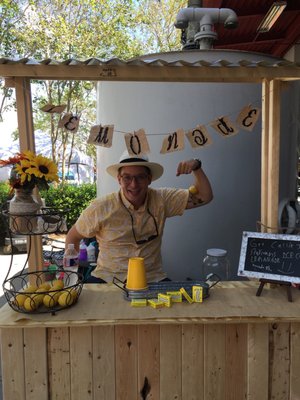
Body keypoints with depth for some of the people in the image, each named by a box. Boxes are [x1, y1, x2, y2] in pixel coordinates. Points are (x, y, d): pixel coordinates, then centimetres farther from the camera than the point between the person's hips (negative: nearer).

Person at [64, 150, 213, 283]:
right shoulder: (101, 207, -8)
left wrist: (196, 166, -14)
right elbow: (73, 237, 6)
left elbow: (204, 197, 0)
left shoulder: (161, 200, -3)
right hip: (108, 278, -1)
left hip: (152, 278, 2)